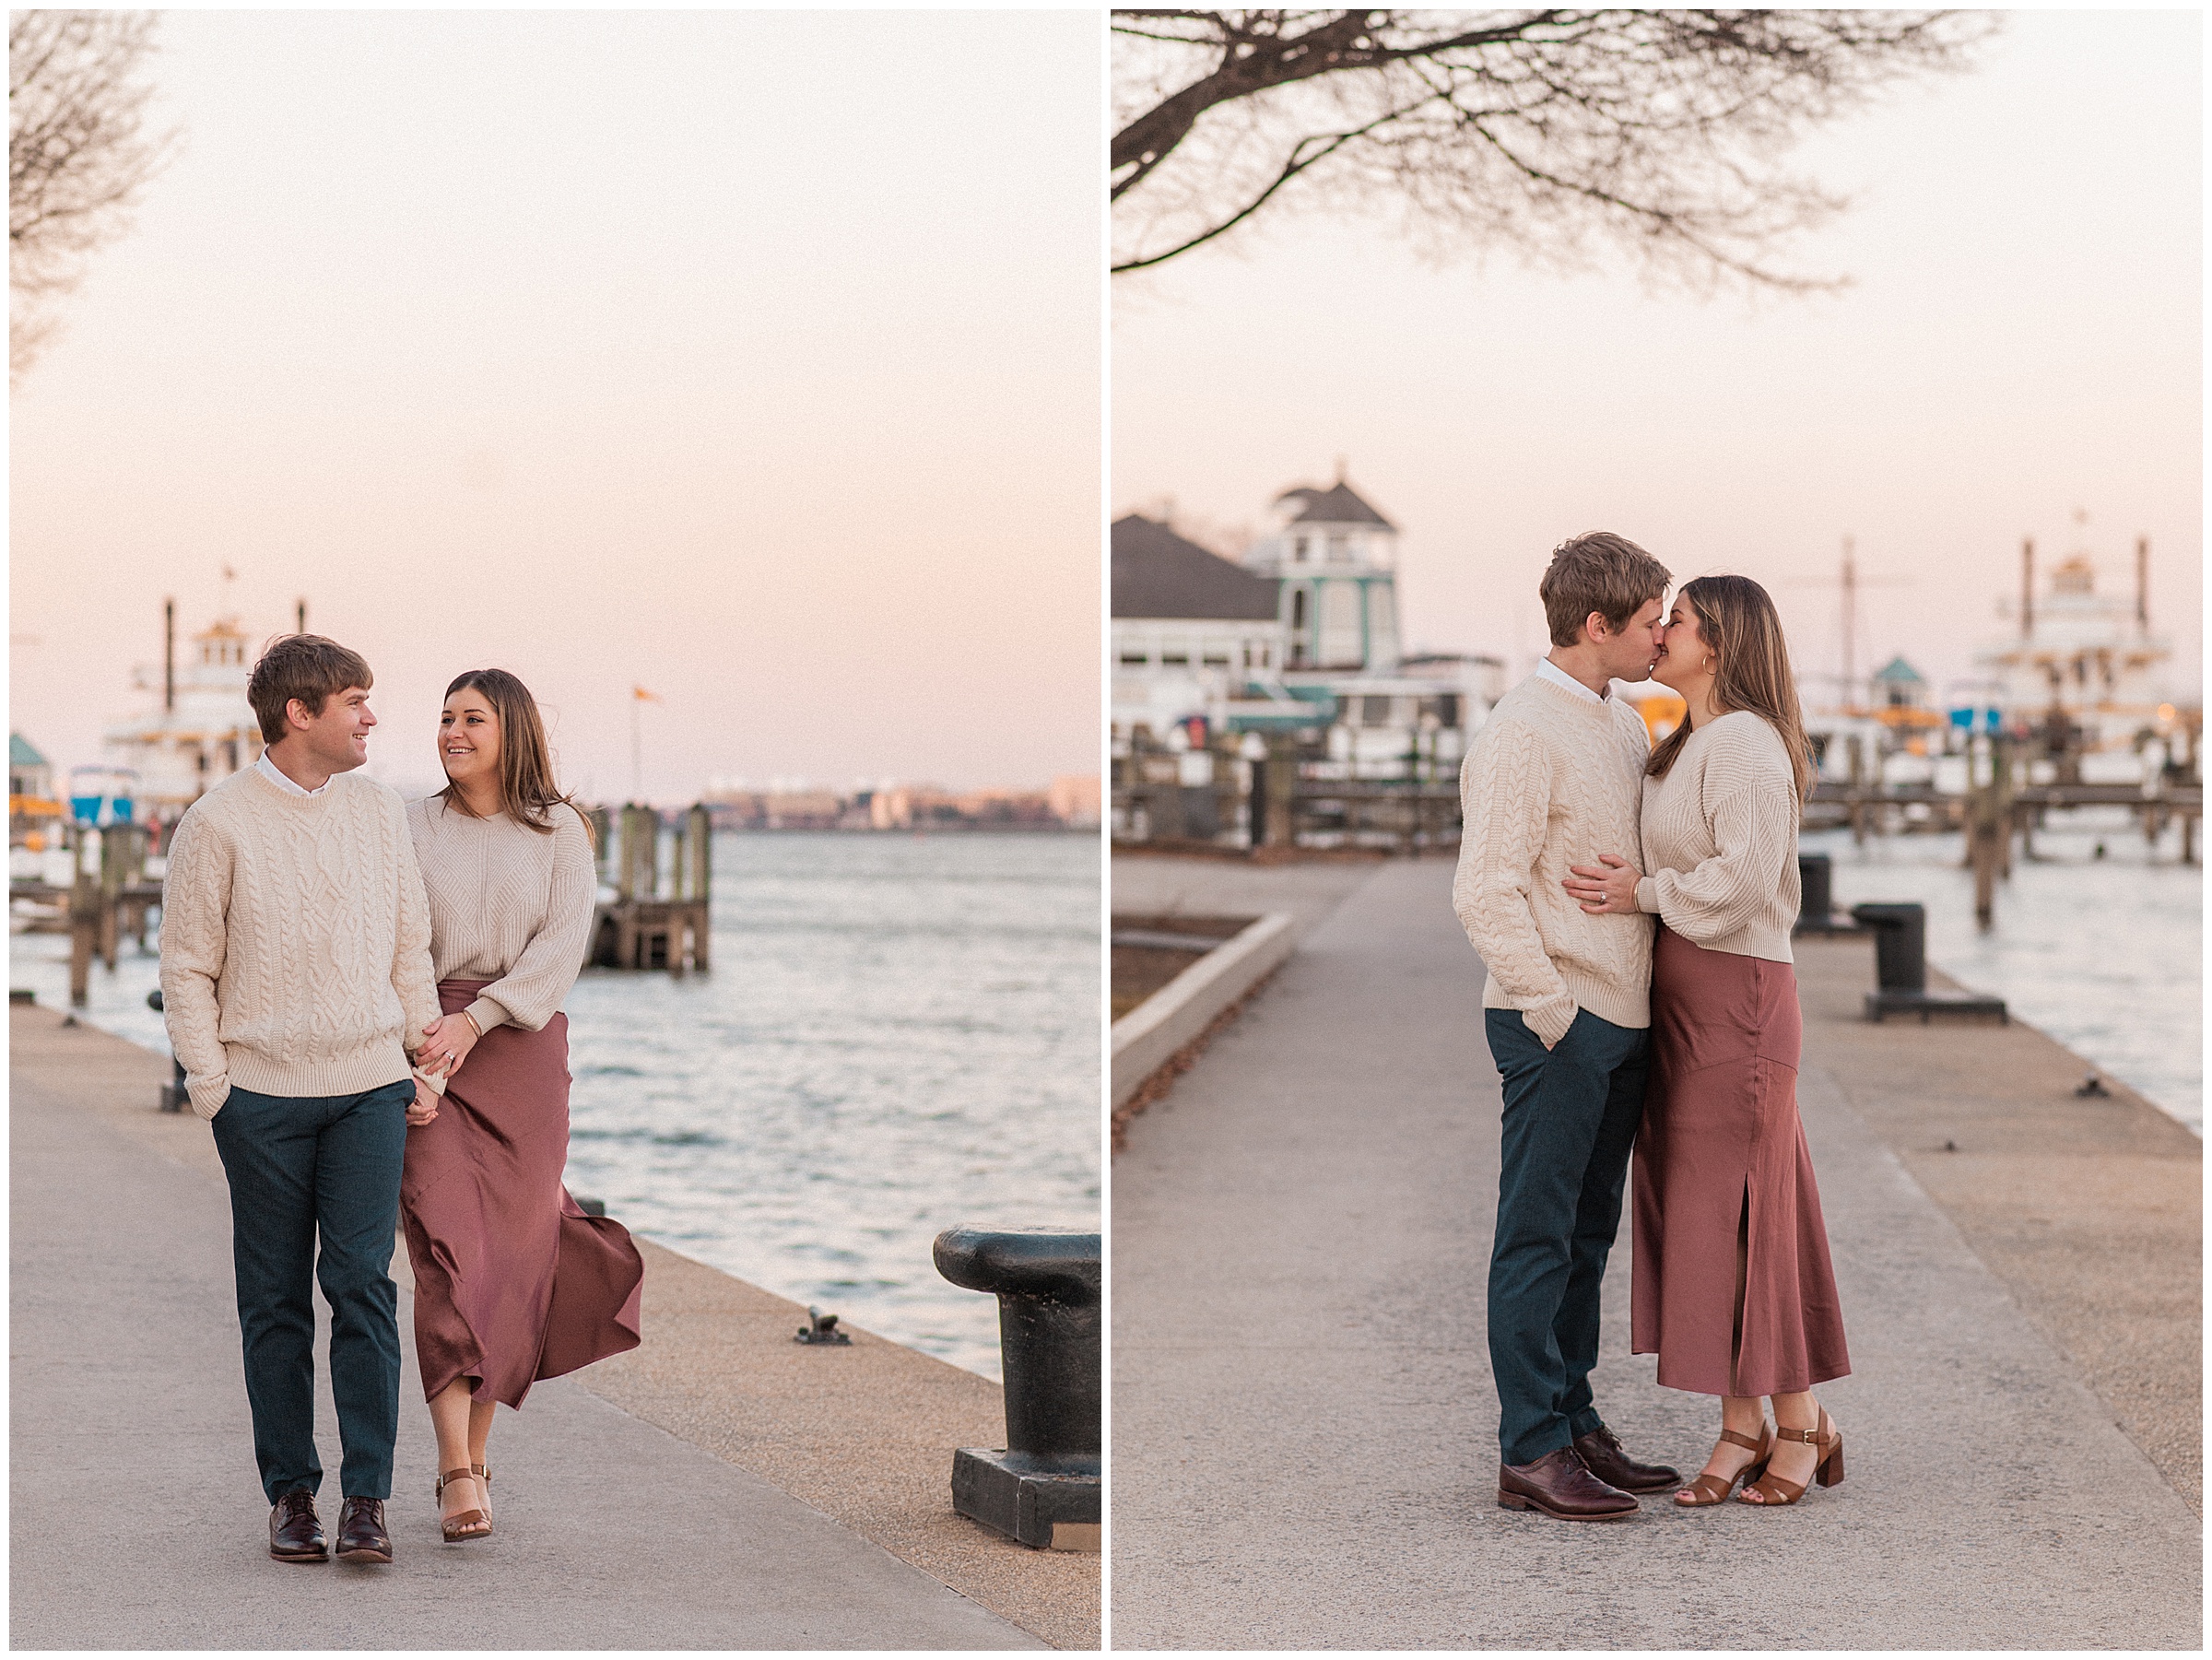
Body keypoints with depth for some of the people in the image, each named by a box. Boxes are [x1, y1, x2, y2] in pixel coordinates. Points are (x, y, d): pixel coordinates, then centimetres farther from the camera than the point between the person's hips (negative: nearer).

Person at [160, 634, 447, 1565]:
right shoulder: (217, 823, -3)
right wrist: (210, 1086, -5)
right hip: (263, 1094, -2)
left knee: (362, 1283, -7)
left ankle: (368, 1497, -6)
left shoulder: (380, 813, 9)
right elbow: (187, 967, 0)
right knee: (275, 1298, 4)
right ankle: (290, 1493, 13)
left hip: (370, 1086, 2)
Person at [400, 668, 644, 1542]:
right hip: (425, 1052, -1)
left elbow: (561, 946, -6)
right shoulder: (411, 830, 7)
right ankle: (460, 1474, -18)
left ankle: (472, 1449, 20)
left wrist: (471, 1024, -17)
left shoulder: (559, 832, 5)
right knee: (446, 1249, -13)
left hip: (522, 1046, 1)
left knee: (510, 1259, 2)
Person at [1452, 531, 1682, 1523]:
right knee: (1538, 1238, -4)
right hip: (1557, 1025, -8)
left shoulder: (1626, 727, 15)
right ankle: (1529, 1452, -2)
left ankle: (1575, 1427, 19)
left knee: (1587, 1237, 12)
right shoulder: (1522, 732, -12)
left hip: (1621, 1026, 8)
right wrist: (1553, 1012, -19)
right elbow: (1486, 891, -17)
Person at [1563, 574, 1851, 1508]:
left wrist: (1646, 894, -16)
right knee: (1691, 1215, 8)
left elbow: (1747, 876, -23)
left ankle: (1801, 1427, 7)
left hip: (1735, 999, -9)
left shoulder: (1745, 745, -13)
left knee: (1741, 1217, -4)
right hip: (1678, 1002, 9)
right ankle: (1742, 1429, 12)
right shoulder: (1687, 747, 17)